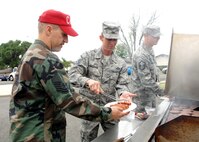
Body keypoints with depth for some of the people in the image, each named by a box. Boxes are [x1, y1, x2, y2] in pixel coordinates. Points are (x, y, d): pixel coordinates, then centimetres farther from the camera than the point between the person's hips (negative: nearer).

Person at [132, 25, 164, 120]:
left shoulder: (150, 49, 3)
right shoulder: (141, 56, -29)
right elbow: (145, 79, -27)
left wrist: (155, 87, 17)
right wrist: (157, 89, -17)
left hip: (150, 88, 9)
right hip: (143, 90, -9)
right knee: (142, 113, 6)